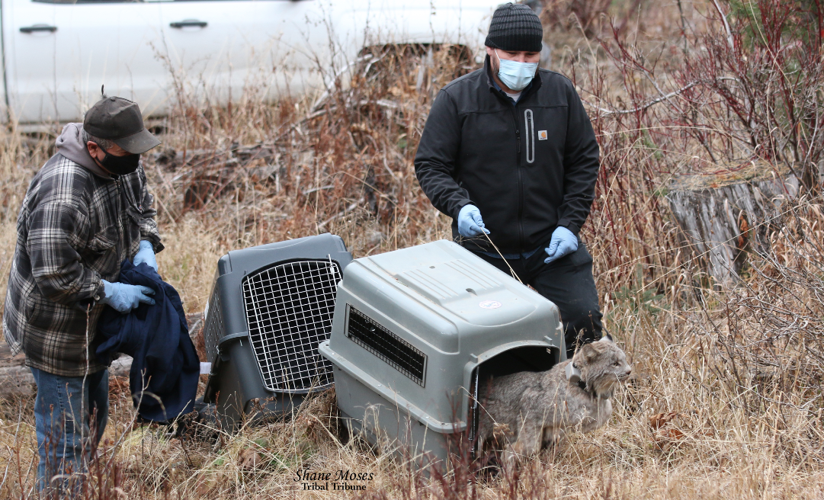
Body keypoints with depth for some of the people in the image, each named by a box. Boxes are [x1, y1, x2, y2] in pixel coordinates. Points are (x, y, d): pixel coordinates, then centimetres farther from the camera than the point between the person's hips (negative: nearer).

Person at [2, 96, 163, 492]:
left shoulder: (123, 166, -5)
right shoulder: (62, 194, -34)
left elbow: (143, 207, 15)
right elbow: (54, 275, -33)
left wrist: (145, 247, -3)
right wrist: (109, 292, -26)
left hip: (92, 325, 10)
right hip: (58, 335, -9)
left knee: (94, 419, 25)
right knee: (65, 434, 1)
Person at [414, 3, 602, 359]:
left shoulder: (561, 93, 1)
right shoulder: (456, 98, -6)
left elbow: (584, 160, 7)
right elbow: (430, 165, -3)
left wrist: (570, 222, -3)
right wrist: (458, 205, -22)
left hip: (551, 245, 1)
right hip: (482, 247, -1)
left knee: (583, 320, -4)